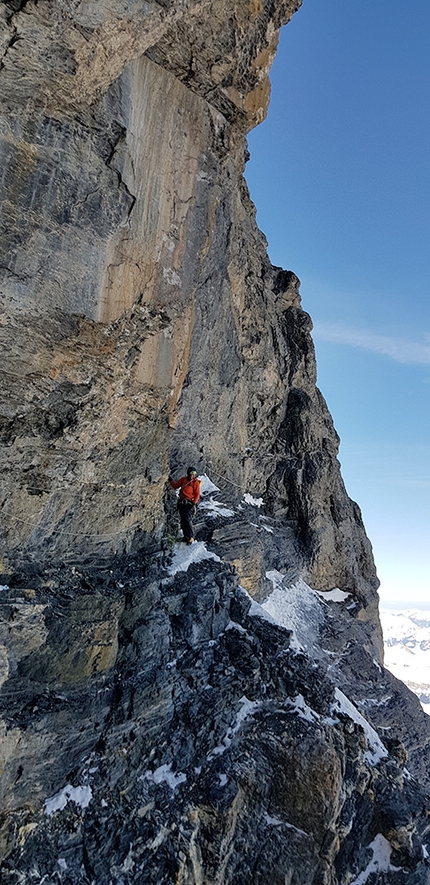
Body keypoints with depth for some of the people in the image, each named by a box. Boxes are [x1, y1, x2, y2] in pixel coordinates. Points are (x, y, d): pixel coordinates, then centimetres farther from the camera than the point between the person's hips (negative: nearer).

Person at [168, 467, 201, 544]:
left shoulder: (196, 482, -4)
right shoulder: (183, 479, 9)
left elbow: (197, 494, -7)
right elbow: (175, 485, 17)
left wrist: (194, 503, -16)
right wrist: (170, 480, 4)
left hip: (189, 503, -5)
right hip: (181, 502, 5)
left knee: (188, 520, -11)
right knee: (182, 520, 9)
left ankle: (191, 537, -2)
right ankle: (186, 536, 20)